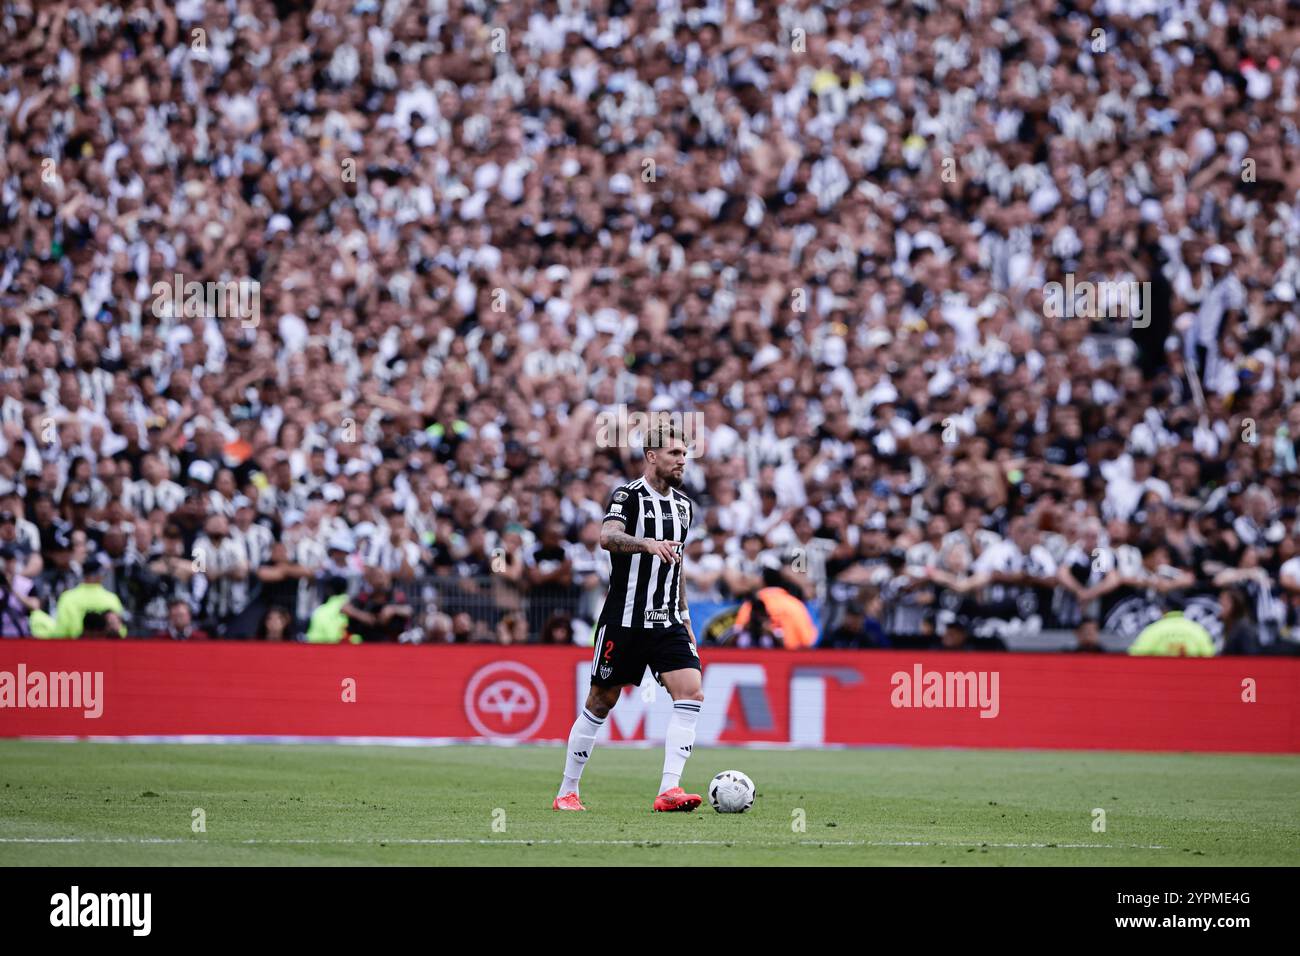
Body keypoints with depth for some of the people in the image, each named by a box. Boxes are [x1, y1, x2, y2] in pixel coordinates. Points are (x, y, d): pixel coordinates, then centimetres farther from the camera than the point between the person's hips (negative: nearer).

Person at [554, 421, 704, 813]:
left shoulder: (684, 505, 14)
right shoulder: (628, 496, -8)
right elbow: (608, 537, -29)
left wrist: (685, 619, 24)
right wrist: (648, 543, -46)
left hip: (667, 622, 6)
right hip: (623, 620, -6)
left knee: (691, 694, -14)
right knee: (600, 704, 3)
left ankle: (669, 789, -18)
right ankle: (567, 792, 16)